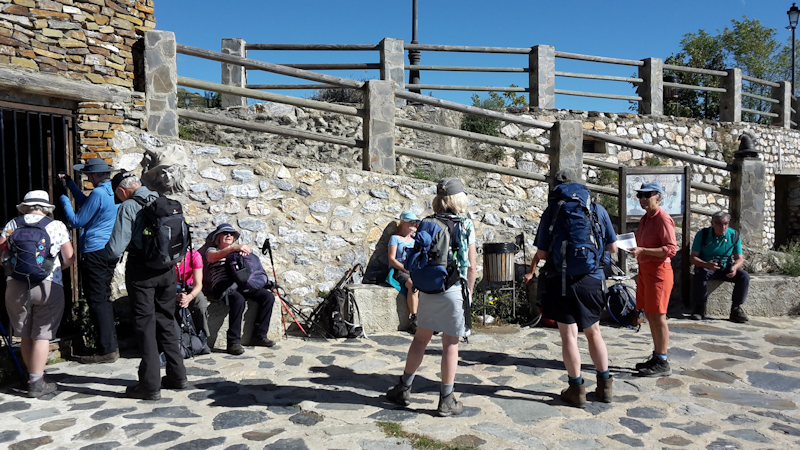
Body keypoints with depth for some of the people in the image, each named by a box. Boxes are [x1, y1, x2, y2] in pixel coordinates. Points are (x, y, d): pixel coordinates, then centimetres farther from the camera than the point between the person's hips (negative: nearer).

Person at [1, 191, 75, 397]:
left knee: (25, 335, 16)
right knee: (42, 335, 2)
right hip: (48, 285, -3)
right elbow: (70, 258, 2)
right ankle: (36, 383, 1)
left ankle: (32, 376, 26)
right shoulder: (56, 226, 3)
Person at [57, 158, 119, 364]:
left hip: (94, 253, -9)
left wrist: (64, 200, 5)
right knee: (104, 299, 16)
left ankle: (107, 351, 1)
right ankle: (111, 346, 21)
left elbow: (76, 221, -9)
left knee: (97, 302, -3)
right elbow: (88, 205, 27)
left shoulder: (98, 193, -16)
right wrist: (70, 183, 32)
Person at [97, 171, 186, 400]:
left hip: (141, 272, -5)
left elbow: (115, 250, -15)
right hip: (167, 270, 6)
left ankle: (150, 386, 7)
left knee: (145, 325, 2)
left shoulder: (128, 207, -12)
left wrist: (96, 253, 4)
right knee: (166, 322, 16)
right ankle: (177, 376, 23)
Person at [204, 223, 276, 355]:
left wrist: (246, 250, -9)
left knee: (268, 297, -18)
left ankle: (259, 335, -9)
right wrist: (234, 248, -24)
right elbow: (213, 257, -9)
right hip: (223, 284, -5)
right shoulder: (212, 250, 17)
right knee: (239, 300, -38)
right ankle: (233, 342, -30)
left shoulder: (238, 251, 32)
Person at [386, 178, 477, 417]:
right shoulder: (466, 226, -6)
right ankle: (446, 400, 14)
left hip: (428, 289, 3)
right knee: (450, 344, 5)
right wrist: (469, 292, 8)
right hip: (454, 289, -3)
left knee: (420, 338, 16)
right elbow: (472, 267, -5)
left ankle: (404, 388, 25)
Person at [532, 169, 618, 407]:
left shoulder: (551, 212, -3)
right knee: (593, 332, 17)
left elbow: (542, 254, -5)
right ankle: (604, 385, 25)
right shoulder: (598, 210, 3)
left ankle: (576, 388, 12)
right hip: (591, 280, 3)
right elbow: (612, 247, 9)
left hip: (561, 281, -3)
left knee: (569, 335, 5)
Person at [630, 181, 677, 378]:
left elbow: (671, 249, -20)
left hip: (658, 271, -9)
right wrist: (631, 243, 10)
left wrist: (642, 250, -26)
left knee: (658, 317, -4)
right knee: (650, 316, 13)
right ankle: (656, 357, 24)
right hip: (644, 270, 9)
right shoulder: (645, 218, 14)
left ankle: (663, 363, 4)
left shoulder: (662, 218, -13)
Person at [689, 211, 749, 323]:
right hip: (706, 267, -3)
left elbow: (740, 258, -1)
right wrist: (706, 264, -35)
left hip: (726, 268, 3)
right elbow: (693, 257, -13)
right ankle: (700, 307, -18)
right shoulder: (702, 234, -11)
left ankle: (736, 308, -8)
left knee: (744, 276, -23)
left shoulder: (734, 235, -3)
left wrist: (735, 267, -27)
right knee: (700, 275, -36)